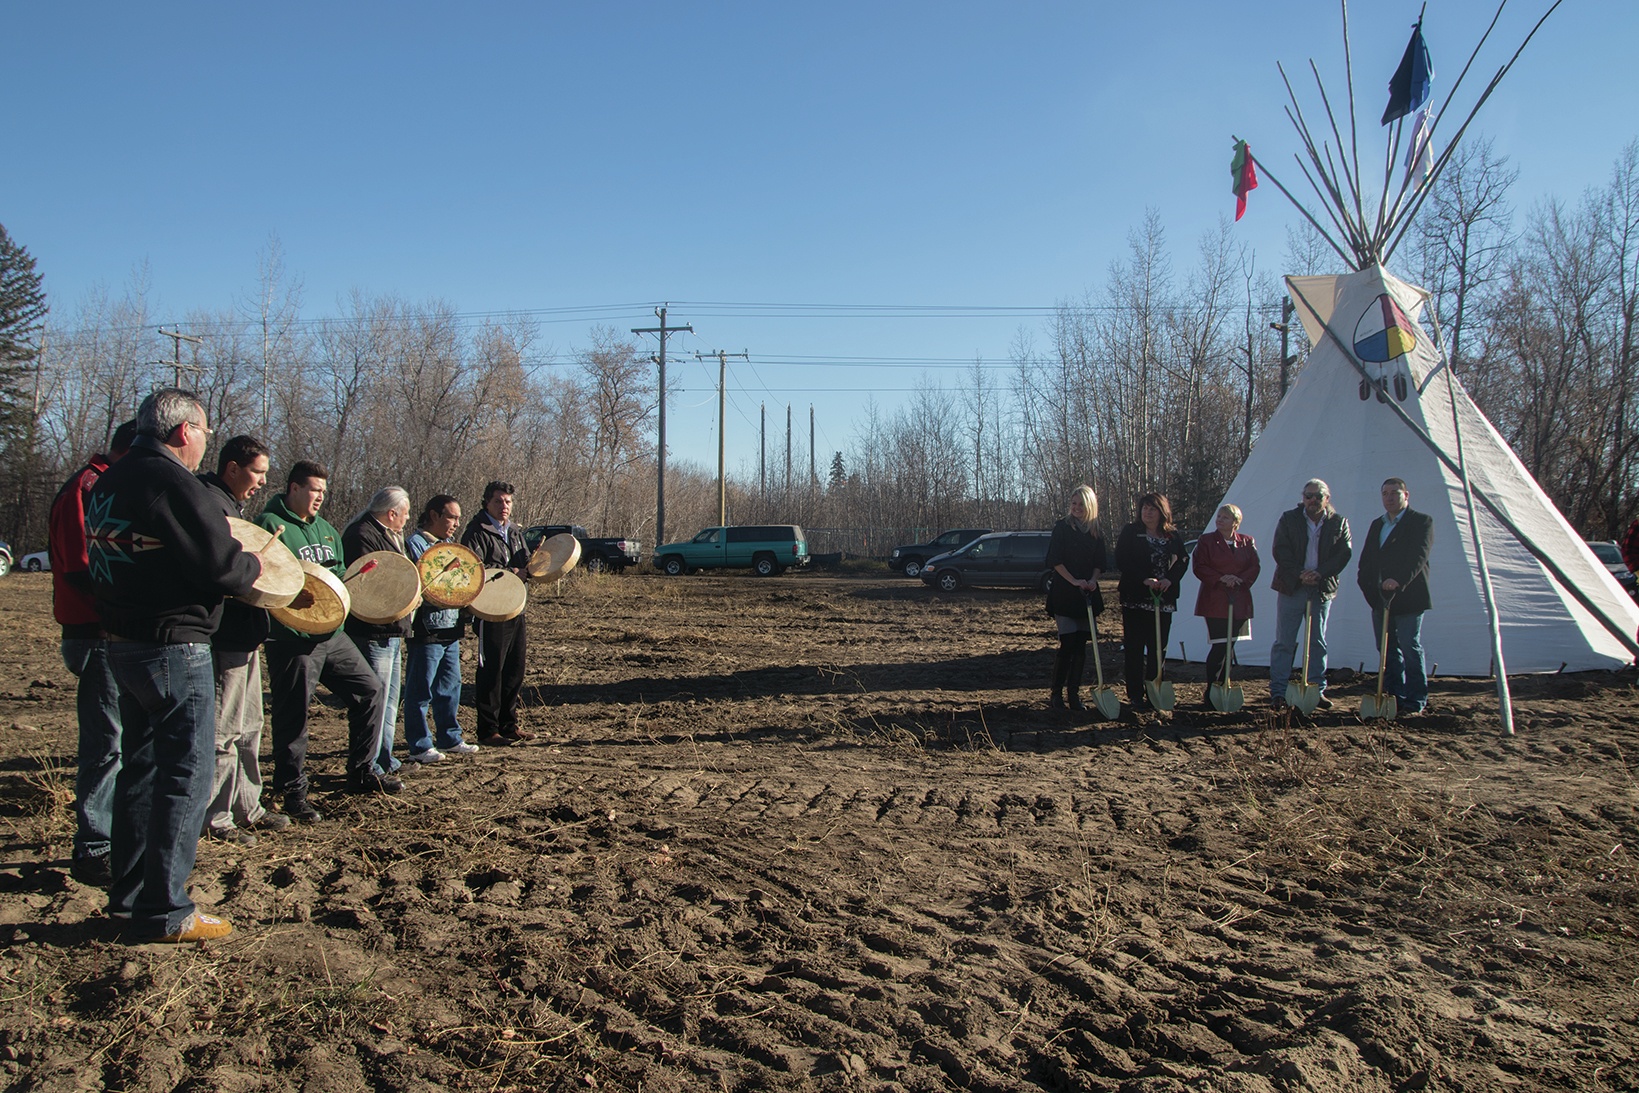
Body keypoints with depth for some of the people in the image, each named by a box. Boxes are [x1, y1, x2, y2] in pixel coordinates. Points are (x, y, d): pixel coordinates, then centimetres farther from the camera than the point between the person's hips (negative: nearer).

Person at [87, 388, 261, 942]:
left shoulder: (108, 483, 10)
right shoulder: (175, 485, -18)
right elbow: (223, 570, -21)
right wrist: (254, 564, 1)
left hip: (122, 642, 10)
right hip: (173, 650, -10)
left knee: (141, 766, 19)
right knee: (186, 775, -2)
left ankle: (129, 891, 30)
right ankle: (163, 911, 3)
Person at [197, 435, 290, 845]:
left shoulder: (231, 504, 18)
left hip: (244, 634, 11)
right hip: (223, 637, -11)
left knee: (248, 727, 17)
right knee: (223, 732, -4)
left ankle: (246, 807, 28)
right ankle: (214, 819, 5)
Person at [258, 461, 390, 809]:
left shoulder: (325, 529, 18)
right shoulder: (271, 524, -7)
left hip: (332, 634, 8)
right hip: (292, 639, -8)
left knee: (370, 690, 10)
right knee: (293, 715, -1)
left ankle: (362, 772, 22)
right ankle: (293, 791, 14)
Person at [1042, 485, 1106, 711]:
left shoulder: (1096, 532, 11)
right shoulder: (1062, 527, -1)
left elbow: (1099, 564, 13)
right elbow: (1055, 560, -7)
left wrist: (1093, 580, -7)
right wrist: (1074, 581, -16)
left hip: (1088, 595, 4)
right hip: (1064, 594, -4)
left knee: (1081, 644, 4)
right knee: (1067, 643, -9)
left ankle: (1074, 694, 12)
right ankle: (1056, 694, 0)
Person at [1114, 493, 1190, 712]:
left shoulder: (1173, 536, 8)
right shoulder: (1130, 532, 1)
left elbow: (1183, 560, 4)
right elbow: (1122, 561, -8)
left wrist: (1170, 579, -15)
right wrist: (1144, 579, -18)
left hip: (1163, 600, 3)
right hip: (1135, 598, -3)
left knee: (1159, 649, 5)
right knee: (1135, 648, 0)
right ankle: (1135, 696, 5)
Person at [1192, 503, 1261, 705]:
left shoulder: (1247, 542, 9)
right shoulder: (1206, 541, 1)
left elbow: (1255, 567, 5)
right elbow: (1199, 567, -5)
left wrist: (1240, 579, -13)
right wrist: (1220, 578, -16)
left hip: (1239, 602, 4)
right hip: (1214, 601, -4)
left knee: (1230, 645, 8)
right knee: (1219, 646, -11)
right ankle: (1209, 692, -4)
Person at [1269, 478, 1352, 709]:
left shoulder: (1338, 522, 4)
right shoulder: (1288, 519, 1)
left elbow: (1344, 553, -3)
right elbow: (1280, 551, -6)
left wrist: (1319, 573, -16)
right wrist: (1299, 575, -17)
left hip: (1322, 590, 2)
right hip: (1291, 588, -2)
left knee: (1318, 643, 9)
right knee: (1284, 643, 0)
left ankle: (1317, 691, 16)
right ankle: (1278, 692, 3)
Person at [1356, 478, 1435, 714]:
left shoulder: (1422, 521, -2)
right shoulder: (1376, 525, 18)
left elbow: (1418, 557, -16)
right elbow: (1366, 560, 17)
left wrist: (1399, 581, -29)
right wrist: (1366, 583, -1)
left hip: (1408, 597, -7)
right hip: (1380, 597, 7)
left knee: (1410, 647, -4)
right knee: (1387, 649, 9)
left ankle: (1415, 700, 3)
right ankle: (1394, 696, 17)